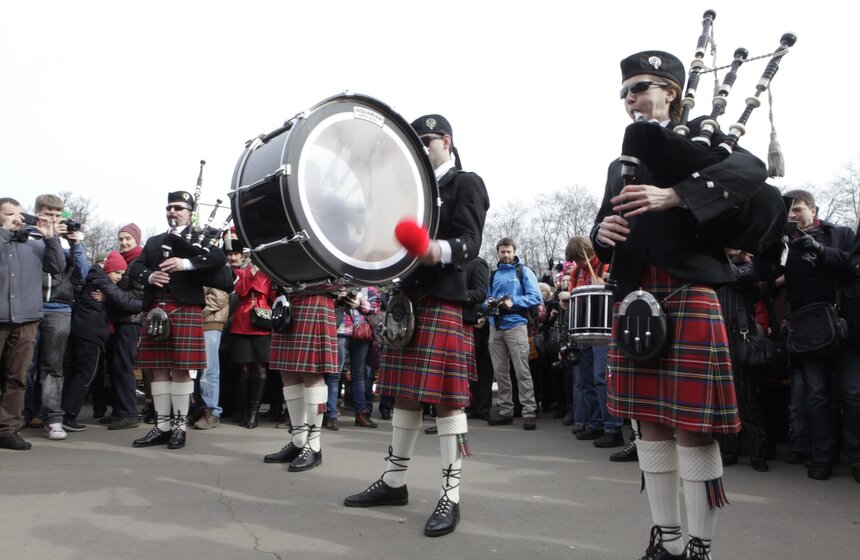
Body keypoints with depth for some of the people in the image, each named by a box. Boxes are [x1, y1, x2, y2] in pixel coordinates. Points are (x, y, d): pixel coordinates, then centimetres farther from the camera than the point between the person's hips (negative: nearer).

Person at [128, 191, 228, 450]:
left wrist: (186, 263, -23)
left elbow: (220, 258, -10)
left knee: (180, 369, -4)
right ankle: (162, 426, 14)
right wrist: (149, 276, -9)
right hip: (155, 309, 5)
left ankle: (179, 426, 6)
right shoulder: (154, 241, 24)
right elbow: (135, 267, 13)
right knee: (159, 369, 6)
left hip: (185, 309, -5)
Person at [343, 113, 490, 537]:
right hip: (407, 299, 8)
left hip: (445, 303, -8)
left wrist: (438, 251, -36)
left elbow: (469, 242, -16)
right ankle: (394, 481, 23)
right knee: (405, 393, 12)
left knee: (445, 398, -7)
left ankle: (450, 497, 0)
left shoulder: (467, 184, -1)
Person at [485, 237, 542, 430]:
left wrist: (513, 302, -16)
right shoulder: (493, 275, 19)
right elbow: (486, 299, 22)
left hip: (516, 325, -5)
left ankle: (529, 412, -7)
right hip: (495, 327, 5)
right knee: (500, 371, 6)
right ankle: (505, 410, 14)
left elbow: (536, 298, -4)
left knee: (522, 371, -9)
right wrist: (488, 303, -2)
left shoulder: (524, 271, 5)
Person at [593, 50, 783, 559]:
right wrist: (602, 232, -5)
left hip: (689, 293, -5)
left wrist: (673, 196, -25)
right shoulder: (621, 163, 23)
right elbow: (605, 225, 19)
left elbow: (751, 170, -13)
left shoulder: (701, 136, 7)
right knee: (651, 422, 9)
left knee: (692, 426, -5)